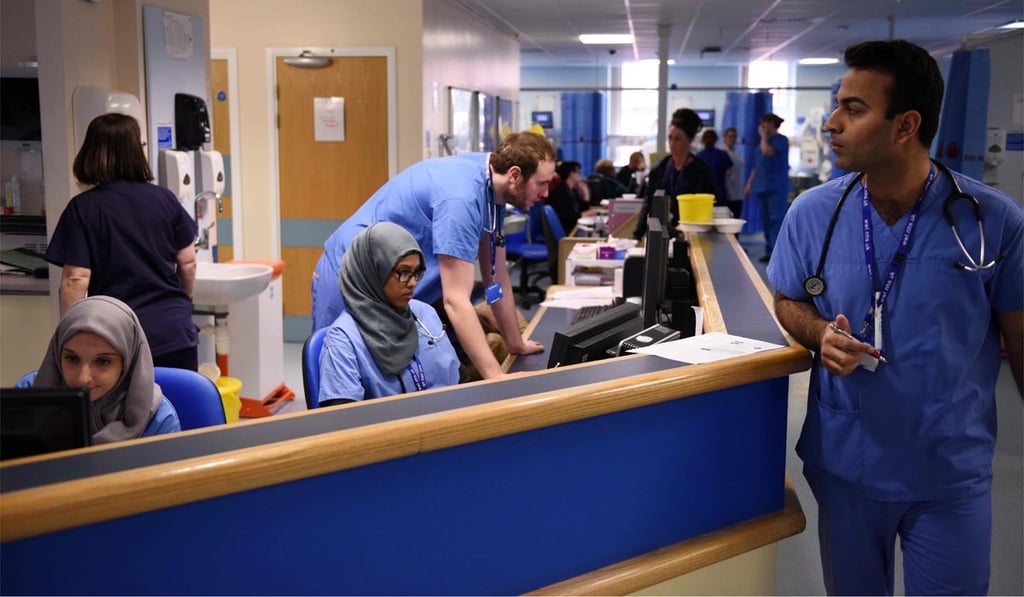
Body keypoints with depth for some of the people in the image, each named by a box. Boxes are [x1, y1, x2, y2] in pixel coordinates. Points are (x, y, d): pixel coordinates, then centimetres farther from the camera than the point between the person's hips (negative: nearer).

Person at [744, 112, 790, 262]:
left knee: (776, 220, -11)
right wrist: (749, 184, 18)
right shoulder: (764, 141, 19)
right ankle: (769, 251, 14)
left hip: (776, 188, -8)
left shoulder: (781, 139, -5)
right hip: (761, 187, 8)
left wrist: (763, 136, -8)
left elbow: (767, 152, -23)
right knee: (766, 220, 9)